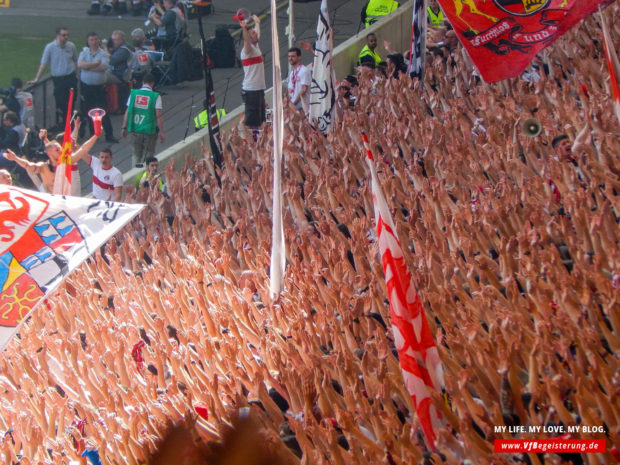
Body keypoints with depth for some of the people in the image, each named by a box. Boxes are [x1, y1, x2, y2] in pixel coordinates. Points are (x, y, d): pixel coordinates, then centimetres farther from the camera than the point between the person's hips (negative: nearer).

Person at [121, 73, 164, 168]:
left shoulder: (133, 93, 0)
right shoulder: (156, 96, -9)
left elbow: (127, 112, 2)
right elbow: (158, 116, -12)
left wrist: (124, 127, 10)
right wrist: (161, 132, -7)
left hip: (135, 129, 3)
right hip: (150, 130, -3)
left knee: (136, 153, 16)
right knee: (148, 154, 8)